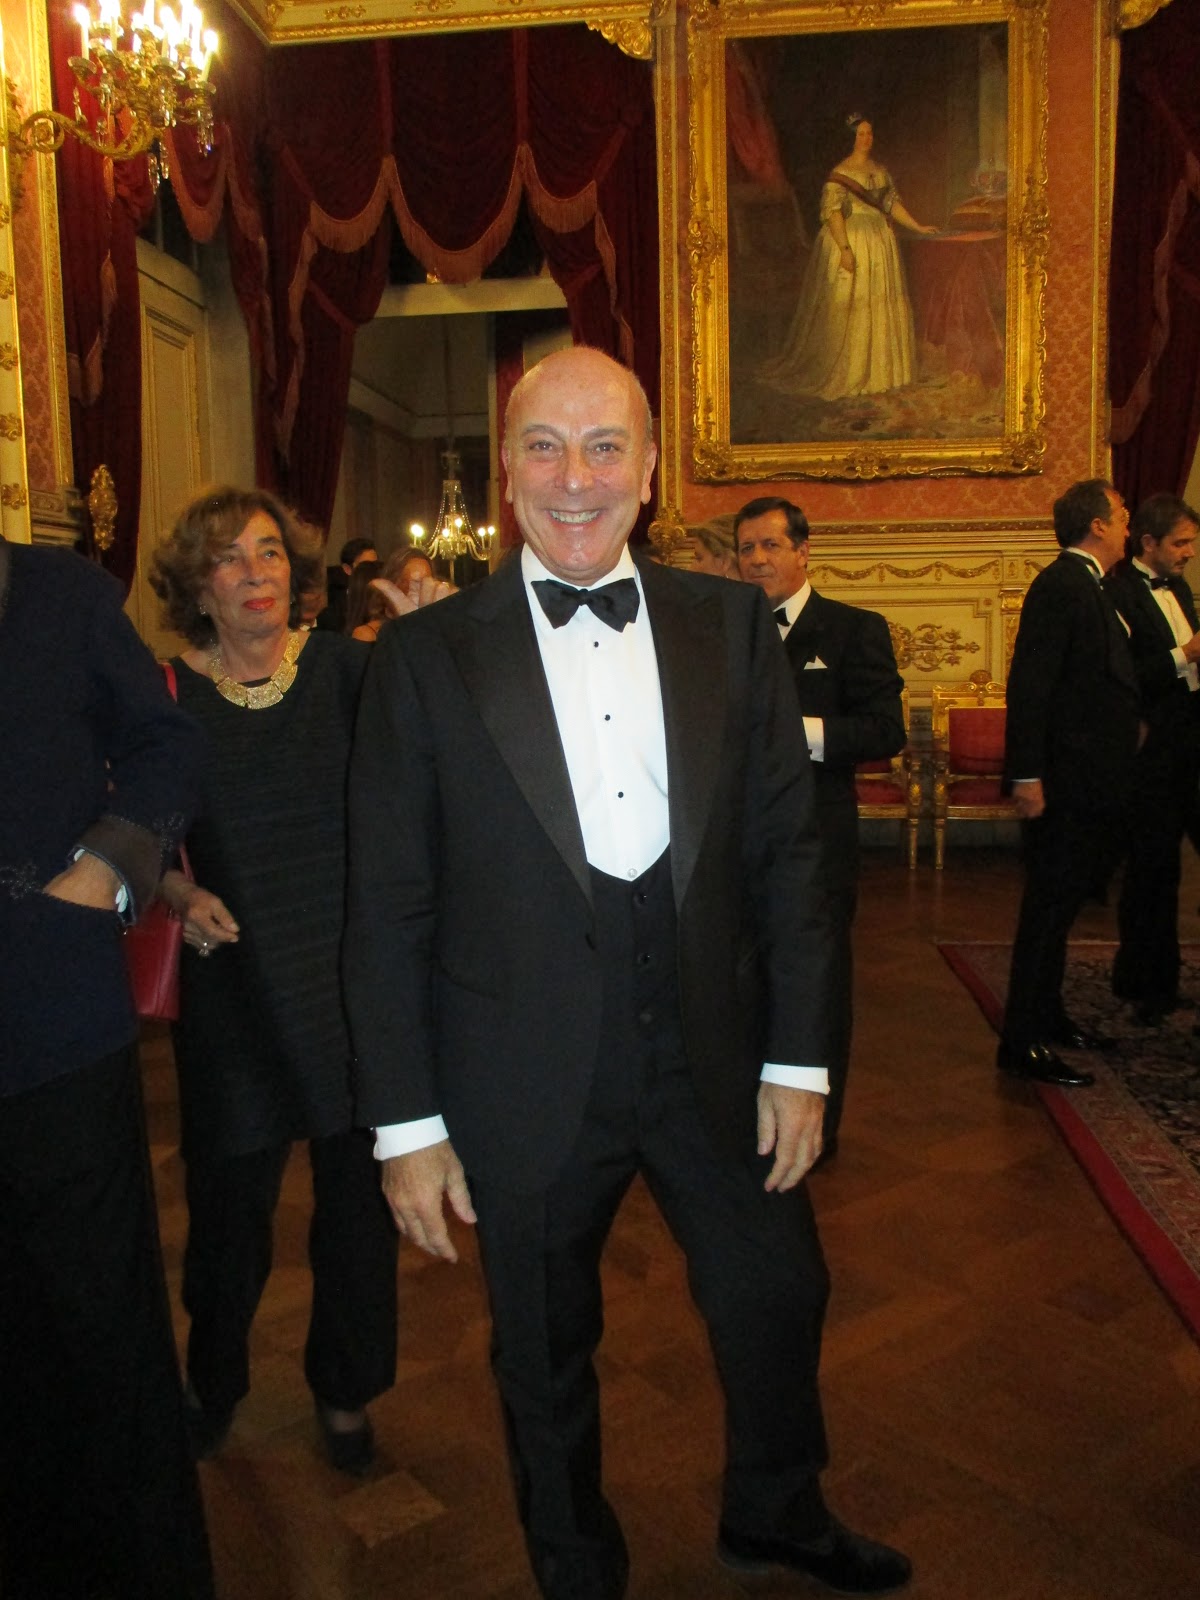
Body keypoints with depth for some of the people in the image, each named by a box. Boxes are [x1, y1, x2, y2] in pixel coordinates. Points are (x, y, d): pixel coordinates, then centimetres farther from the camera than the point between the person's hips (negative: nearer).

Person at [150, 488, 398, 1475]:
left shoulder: (347, 669, -3)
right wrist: (180, 896, -11)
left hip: (352, 978, 0)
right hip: (235, 986, 0)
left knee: (358, 1200, 12)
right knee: (229, 1208, 12)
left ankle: (346, 1393, 37)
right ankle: (214, 1386, 41)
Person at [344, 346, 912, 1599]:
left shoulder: (731, 627, 0)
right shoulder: (426, 656, -7)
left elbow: (786, 851, 2)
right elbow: (387, 910, -6)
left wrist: (798, 1059, 0)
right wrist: (405, 1123, -6)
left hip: (713, 1056, 3)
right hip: (525, 1082, -2)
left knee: (778, 1298, 21)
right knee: (544, 1357, 18)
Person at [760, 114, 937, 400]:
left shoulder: (880, 170, 11)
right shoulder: (840, 173, -11)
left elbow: (892, 203, 17)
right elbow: (832, 211, -18)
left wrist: (917, 227, 13)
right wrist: (845, 248, -25)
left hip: (880, 242, 7)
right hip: (851, 240, -7)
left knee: (881, 306, 9)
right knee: (847, 307, -4)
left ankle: (877, 370, 18)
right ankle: (846, 374, 5)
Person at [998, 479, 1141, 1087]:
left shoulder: (1083, 586, 16)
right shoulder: (1061, 586, -15)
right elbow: (1029, 685, -22)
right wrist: (1027, 775, -25)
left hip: (1086, 785, 10)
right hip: (1062, 785, -10)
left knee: (1059, 906, 18)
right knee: (1048, 908, -5)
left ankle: (1046, 1017, 30)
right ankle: (1023, 1043, 2)